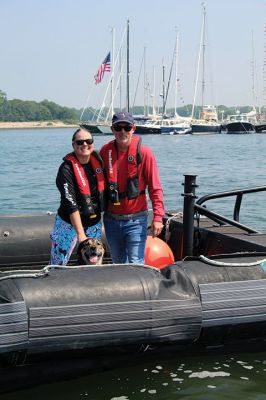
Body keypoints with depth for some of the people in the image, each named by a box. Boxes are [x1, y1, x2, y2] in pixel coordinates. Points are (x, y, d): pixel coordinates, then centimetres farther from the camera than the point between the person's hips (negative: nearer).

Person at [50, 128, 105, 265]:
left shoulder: (97, 159, -1)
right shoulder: (67, 169, -17)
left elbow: (105, 186, 17)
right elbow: (70, 204, -22)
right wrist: (80, 234, -26)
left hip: (94, 223, 5)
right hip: (69, 223, -5)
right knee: (57, 265, -3)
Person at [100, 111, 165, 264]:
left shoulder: (144, 152, -9)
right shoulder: (105, 151, 2)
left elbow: (155, 187, -9)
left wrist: (158, 217, -16)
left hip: (136, 219, -4)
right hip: (111, 219, 4)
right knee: (118, 263, 16)